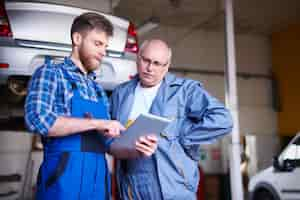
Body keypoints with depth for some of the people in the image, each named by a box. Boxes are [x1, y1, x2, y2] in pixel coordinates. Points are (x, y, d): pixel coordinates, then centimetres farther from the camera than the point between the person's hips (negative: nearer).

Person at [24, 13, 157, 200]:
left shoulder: (99, 91, 16)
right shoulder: (50, 73, 0)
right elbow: (37, 119, -17)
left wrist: (135, 149, -5)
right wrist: (96, 123, -16)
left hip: (98, 182, 6)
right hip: (64, 180, -6)